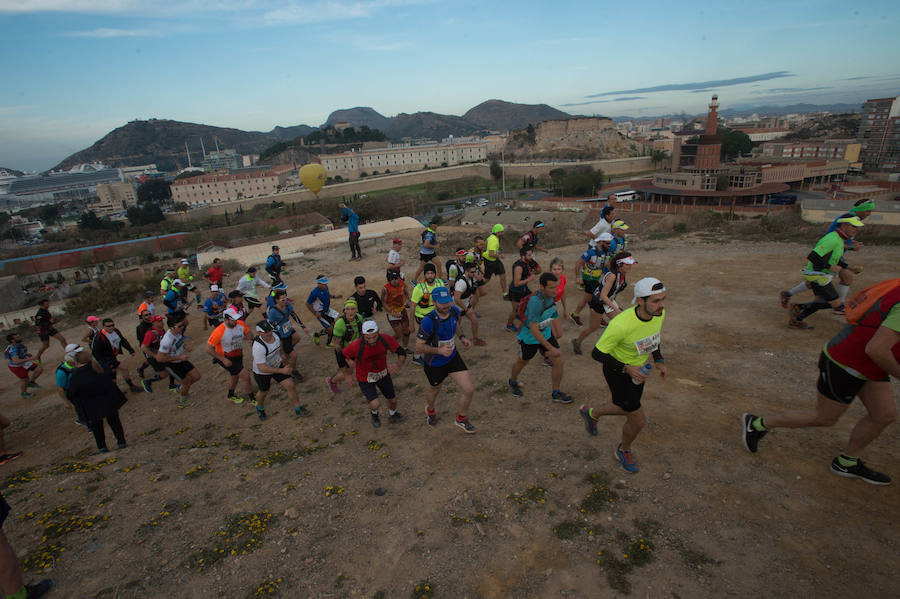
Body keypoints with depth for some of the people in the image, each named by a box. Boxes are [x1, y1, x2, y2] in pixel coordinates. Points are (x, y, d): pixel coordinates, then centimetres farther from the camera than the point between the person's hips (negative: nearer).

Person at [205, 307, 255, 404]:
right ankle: (252, 399, 11)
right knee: (245, 376, -9)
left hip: (238, 355, 6)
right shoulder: (219, 332, -30)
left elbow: (249, 335, 5)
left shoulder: (240, 324, -15)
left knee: (235, 376, 26)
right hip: (226, 358, -6)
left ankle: (231, 395, 53)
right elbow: (209, 349, -22)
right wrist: (223, 360, -22)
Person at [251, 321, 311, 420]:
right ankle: (260, 408, 52)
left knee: (290, 385, -2)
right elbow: (262, 368, -38)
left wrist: (282, 353, 20)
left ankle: (298, 410, 14)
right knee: (264, 392, 18)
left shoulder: (274, 335, -16)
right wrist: (281, 371, -36)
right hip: (262, 372, -5)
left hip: (277, 365, 5)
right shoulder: (258, 347, -38)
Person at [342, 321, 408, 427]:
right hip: (365, 378, -3)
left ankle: (393, 416, 53)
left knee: (393, 400, 16)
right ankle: (374, 414, 23)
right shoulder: (356, 346, -33)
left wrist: (399, 365, -35)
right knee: (375, 404, -17)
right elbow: (342, 355, -14)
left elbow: (402, 353, -13)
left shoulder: (386, 339, -25)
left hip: (383, 374, 3)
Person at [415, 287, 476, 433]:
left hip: (453, 357, 5)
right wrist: (439, 350, -35)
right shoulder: (429, 321, -32)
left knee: (469, 390, 0)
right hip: (435, 364, -5)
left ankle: (461, 418, 29)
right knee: (434, 391, 22)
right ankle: (430, 410, 59)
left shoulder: (454, 311, -12)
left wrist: (462, 337, 0)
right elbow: (419, 347, -25)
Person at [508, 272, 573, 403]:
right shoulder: (536, 301, -36)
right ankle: (512, 382, 48)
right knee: (522, 361, 17)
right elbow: (533, 330, -35)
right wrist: (551, 348, -32)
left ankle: (556, 394, 17)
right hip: (529, 336, -6)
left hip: (545, 332, 6)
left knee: (558, 361, -2)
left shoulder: (552, 295, -10)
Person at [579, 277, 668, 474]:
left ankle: (591, 413, 53)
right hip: (617, 371, -7)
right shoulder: (621, 324, -38)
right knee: (638, 420, 1)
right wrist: (627, 369, -33)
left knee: (628, 410, 24)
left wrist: (659, 360, 0)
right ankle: (624, 450, 36)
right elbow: (597, 353, -25)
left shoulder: (659, 313, -17)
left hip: (637, 369, 7)